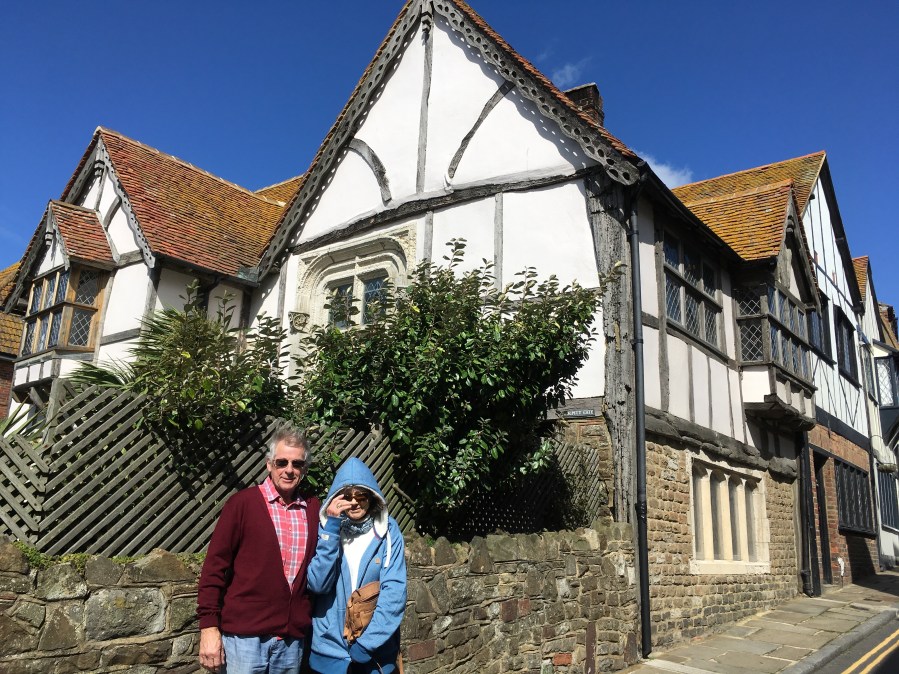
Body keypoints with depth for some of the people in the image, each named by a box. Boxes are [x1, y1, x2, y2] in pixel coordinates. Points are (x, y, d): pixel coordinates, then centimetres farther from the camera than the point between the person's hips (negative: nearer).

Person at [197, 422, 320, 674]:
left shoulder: (313, 508, 4)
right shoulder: (242, 502, -6)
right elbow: (214, 566, -6)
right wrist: (209, 627, -9)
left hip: (293, 639, 4)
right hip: (244, 636, -3)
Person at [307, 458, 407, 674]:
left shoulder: (388, 531, -7)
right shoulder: (326, 528, -4)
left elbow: (394, 591, -12)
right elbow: (317, 584, -15)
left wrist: (367, 643, -16)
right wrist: (332, 527, -20)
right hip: (330, 648, 1)